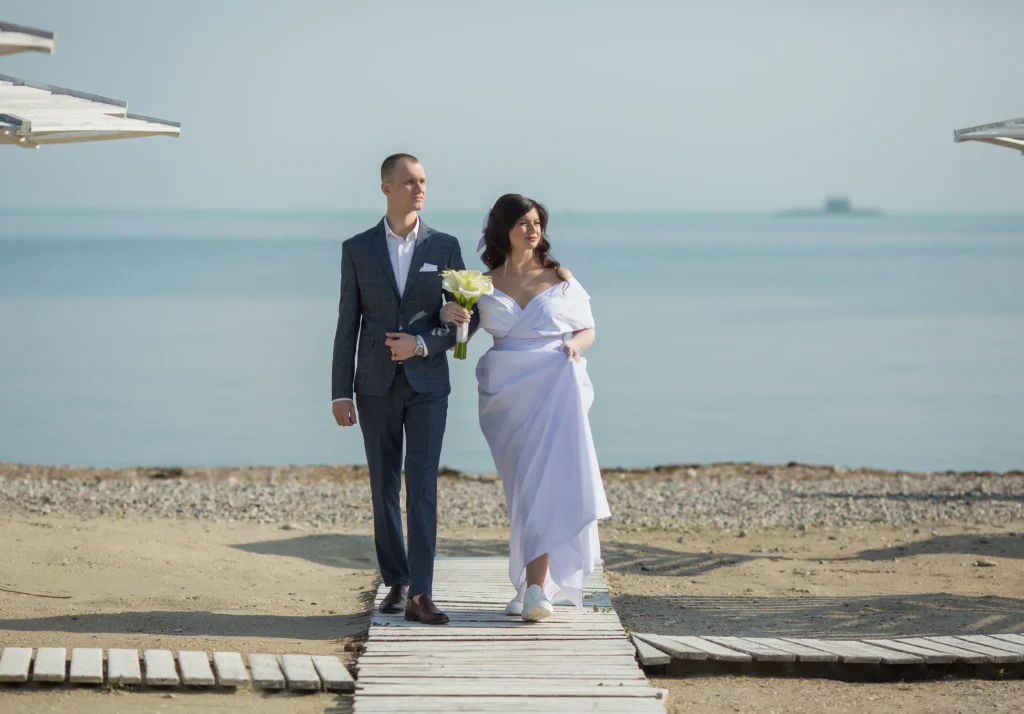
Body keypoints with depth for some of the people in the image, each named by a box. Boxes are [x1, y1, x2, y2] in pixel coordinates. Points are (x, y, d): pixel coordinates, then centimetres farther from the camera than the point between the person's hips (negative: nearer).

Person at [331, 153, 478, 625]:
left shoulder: (444, 247, 4)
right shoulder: (357, 249, 4)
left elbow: (468, 317, 4)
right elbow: (347, 325, 4)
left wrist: (422, 344, -12)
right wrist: (340, 392, -1)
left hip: (427, 383, -1)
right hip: (376, 386, 1)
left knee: (422, 484, -10)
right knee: (384, 488, 7)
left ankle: (420, 595, -14)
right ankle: (397, 583, 19)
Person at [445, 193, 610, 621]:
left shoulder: (560, 279, 7)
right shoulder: (485, 285, 7)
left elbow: (587, 329, 14)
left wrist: (576, 346, -8)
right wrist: (452, 315, -9)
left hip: (554, 389, -1)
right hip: (506, 393, 2)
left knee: (546, 480, -15)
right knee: (523, 488, 5)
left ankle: (534, 586, -19)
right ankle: (533, 584, 14)